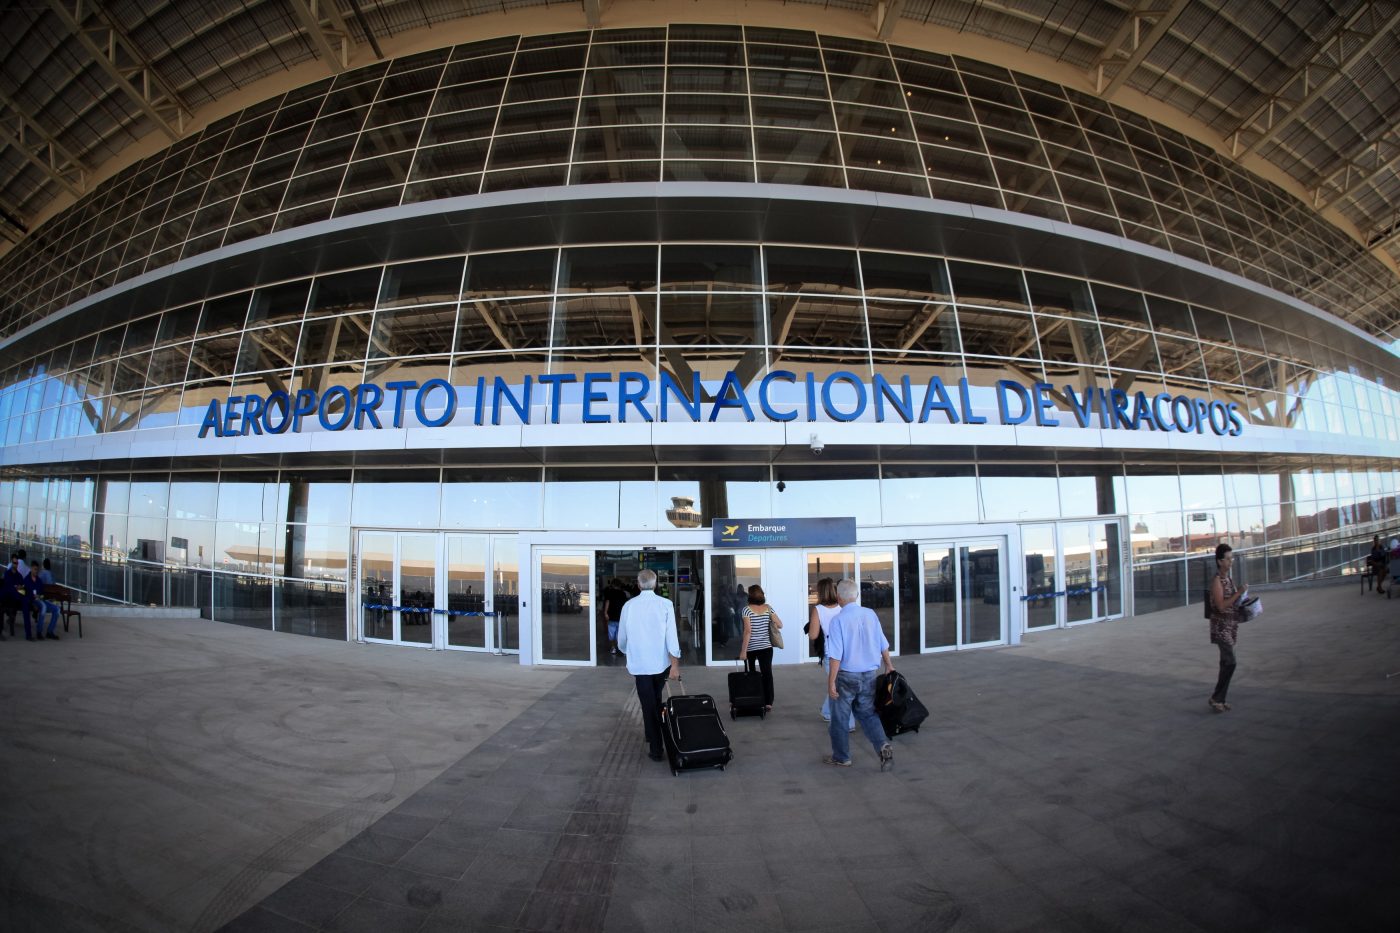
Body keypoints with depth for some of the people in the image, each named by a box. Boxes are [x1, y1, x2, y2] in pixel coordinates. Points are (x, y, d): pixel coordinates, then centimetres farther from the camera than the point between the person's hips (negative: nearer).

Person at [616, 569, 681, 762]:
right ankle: (655, 736, 31)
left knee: (648, 705, 6)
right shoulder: (665, 605, -7)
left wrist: (627, 652, 28)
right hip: (661, 661, 1)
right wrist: (675, 664, -9)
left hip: (639, 663, 0)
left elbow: (621, 638, 7)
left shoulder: (629, 606, -3)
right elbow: (671, 635, -12)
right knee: (656, 699, 22)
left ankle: (655, 749, 8)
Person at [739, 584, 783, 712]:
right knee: (767, 674, 2)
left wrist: (743, 651, -14)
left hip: (751, 647, -2)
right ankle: (768, 703, -4)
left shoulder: (747, 609, -10)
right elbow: (780, 625, -2)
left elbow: (748, 631, -16)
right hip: (766, 647, 2)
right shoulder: (768, 608, 0)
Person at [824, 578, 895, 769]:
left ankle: (841, 757, 24)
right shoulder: (871, 615, -1)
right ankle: (883, 746, -1)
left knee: (840, 718, 12)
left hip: (847, 675, -5)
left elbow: (836, 655, -19)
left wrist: (831, 682, -14)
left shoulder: (838, 620, -16)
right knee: (867, 713, 19)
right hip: (869, 675, 5)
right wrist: (889, 665, 24)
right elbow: (883, 645, 8)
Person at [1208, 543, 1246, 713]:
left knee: (1226, 663, 10)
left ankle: (1220, 699, 16)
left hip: (1231, 626, 9)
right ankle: (1216, 698, -4)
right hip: (1221, 627, -9)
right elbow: (1221, 605, -22)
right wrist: (1238, 593, -23)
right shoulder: (1217, 581, -14)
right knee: (1230, 663, -13)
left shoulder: (1228, 579, 12)